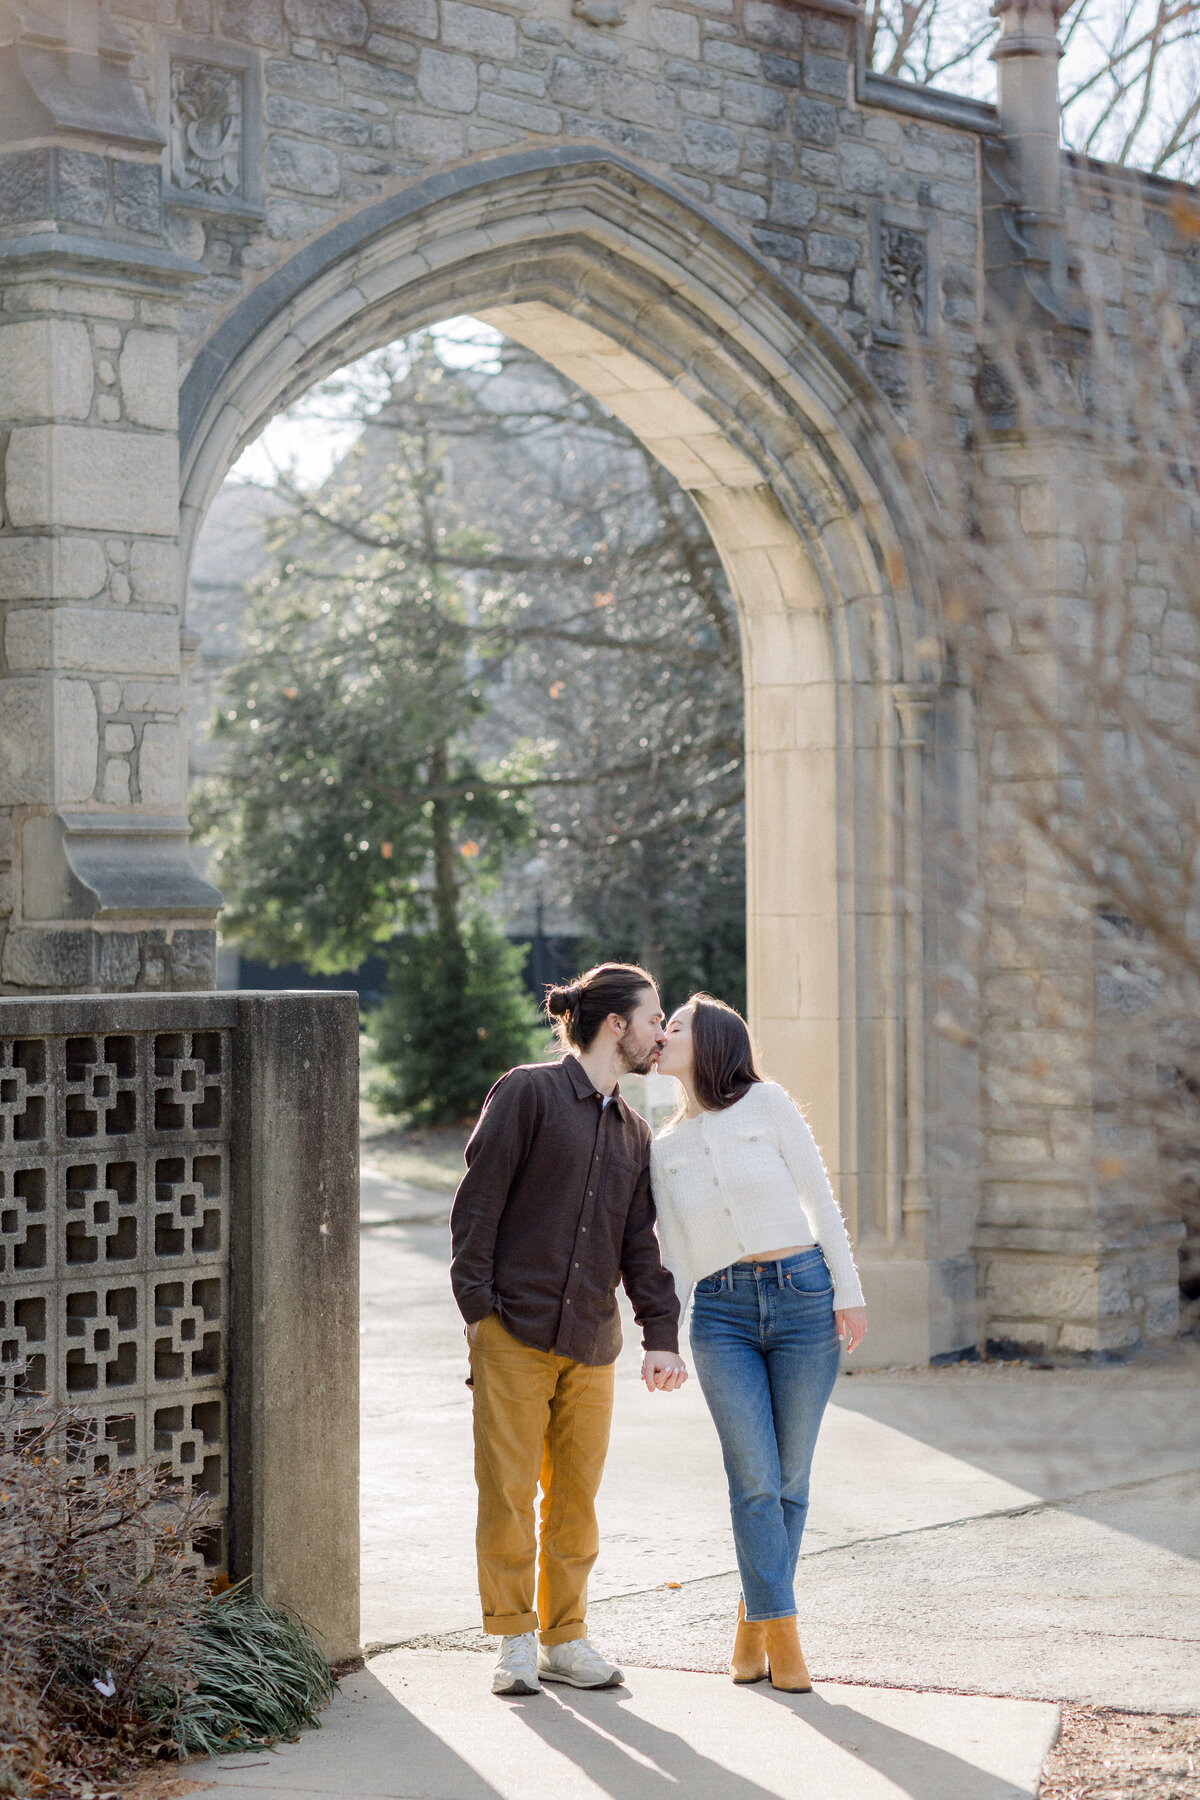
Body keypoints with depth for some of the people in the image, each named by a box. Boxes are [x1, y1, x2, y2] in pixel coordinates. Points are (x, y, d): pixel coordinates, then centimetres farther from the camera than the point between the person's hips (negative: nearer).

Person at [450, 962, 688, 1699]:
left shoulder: (634, 1133, 16)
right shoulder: (529, 1093, -3)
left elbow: (640, 1244, 14)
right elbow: (479, 1200, -6)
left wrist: (661, 1335, 3)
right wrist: (477, 1303, -11)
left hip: (591, 1341, 6)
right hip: (514, 1333, -6)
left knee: (576, 1497, 7)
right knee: (508, 1492, -2)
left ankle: (565, 1637, 17)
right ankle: (515, 1639, 7)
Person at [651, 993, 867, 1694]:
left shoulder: (766, 1103, 3)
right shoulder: (665, 1150, 13)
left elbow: (820, 1199, 0)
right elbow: (675, 1258, 12)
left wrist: (848, 1292, -6)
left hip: (802, 1295, -2)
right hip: (722, 1313, 2)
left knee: (789, 1478, 2)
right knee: (756, 1478, -8)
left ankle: (754, 1619, 17)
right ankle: (782, 1638, -2)